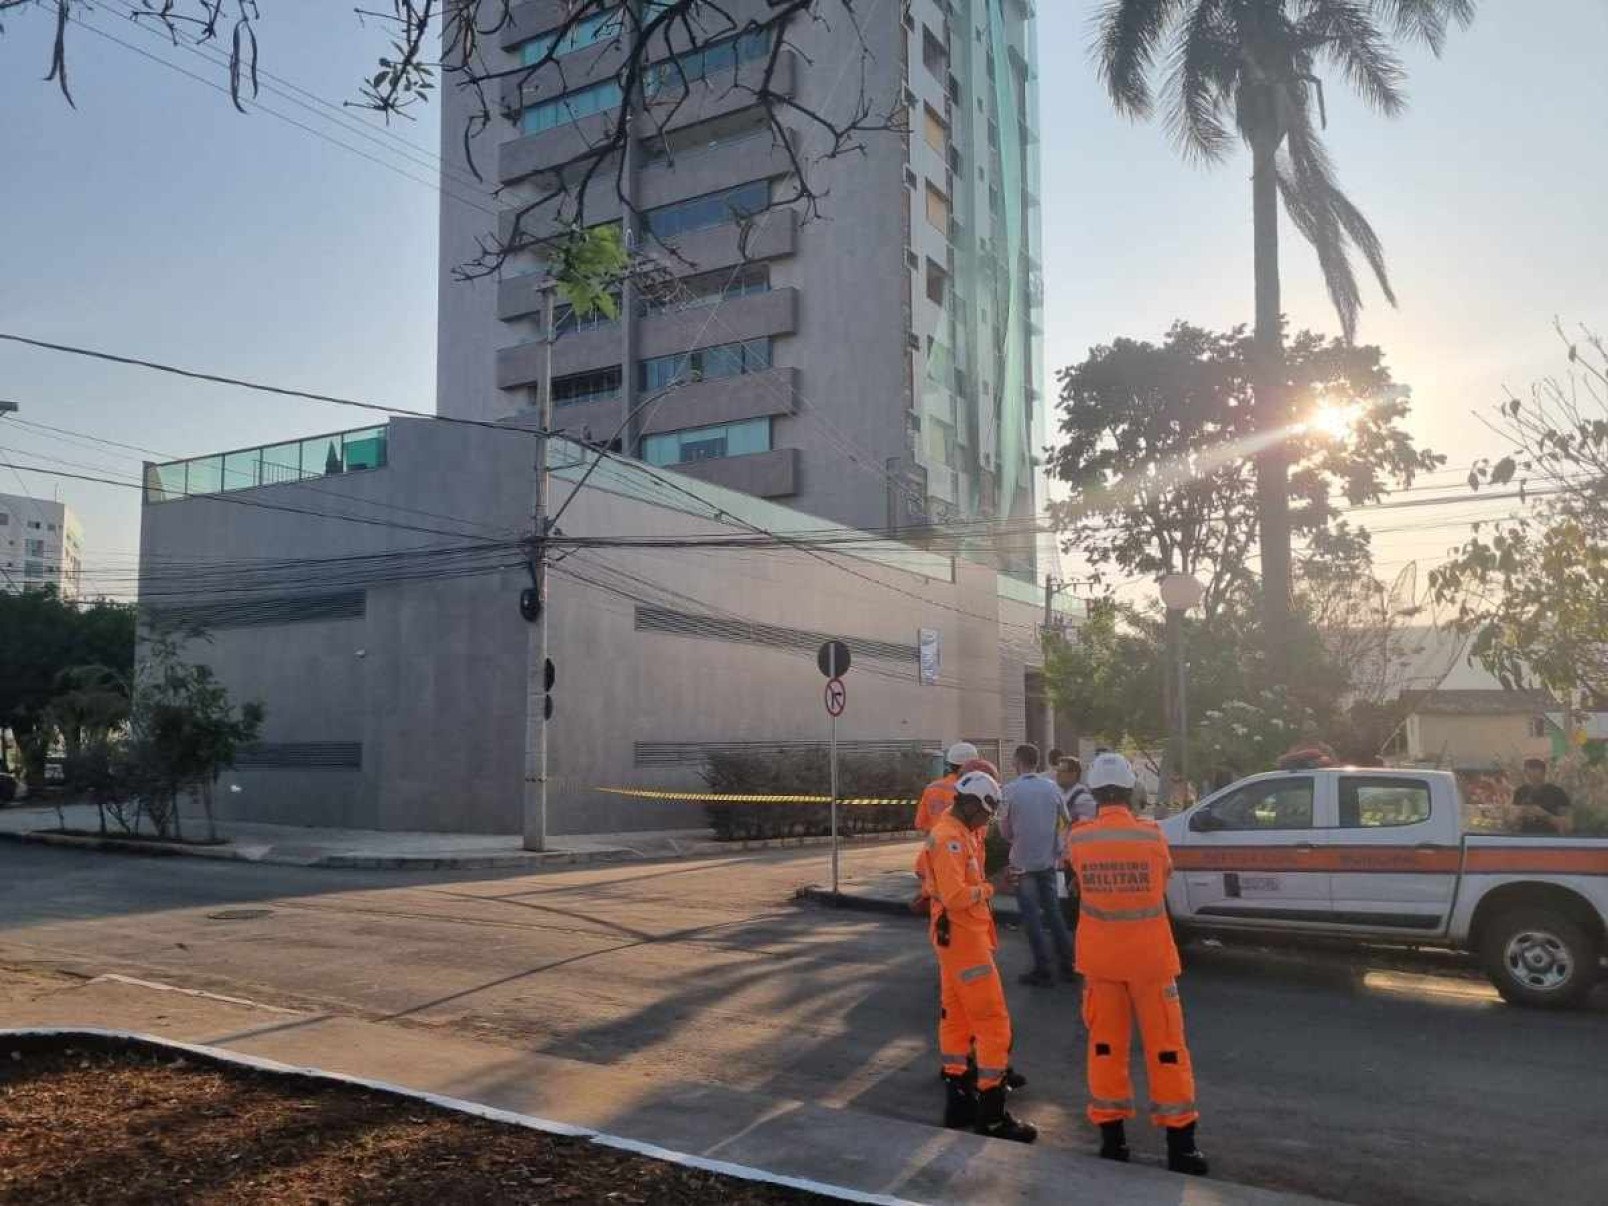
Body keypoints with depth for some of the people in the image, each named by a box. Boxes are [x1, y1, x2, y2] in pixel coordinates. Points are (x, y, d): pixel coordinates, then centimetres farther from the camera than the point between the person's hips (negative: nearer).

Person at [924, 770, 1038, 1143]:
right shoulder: (950, 838, -21)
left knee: (956, 1019, 16)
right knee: (993, 1023, -6)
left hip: (961, 937, 11)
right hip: (961, 937, -11)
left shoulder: (960, 833, 11)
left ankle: (959, 1102, 26)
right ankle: (992, 1116, -1)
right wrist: (987, 889, -15)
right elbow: (956, 895, -28)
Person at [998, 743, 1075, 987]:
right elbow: (1066, 821, 12)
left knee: (1032, 916, 3)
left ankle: (1043, 971, 5)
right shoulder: (1052, 788, -2)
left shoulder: (1010, 790, -13)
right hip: (1048, 860, 4)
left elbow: (1005, 831, -7)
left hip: (1023, 862, -4)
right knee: (1053, 911, 16)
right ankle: (1066, 964, 20)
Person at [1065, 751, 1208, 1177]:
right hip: (1150, 956, -1)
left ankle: (1112, 1136, 17)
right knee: (1165, 1046, 8)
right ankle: (1179, 1144, 13)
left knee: (1105, 1045, 13)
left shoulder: (1078, 838, -9)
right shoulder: (1152, 835, -12)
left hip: (1100, 957, 2)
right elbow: (1163, 881, 2)